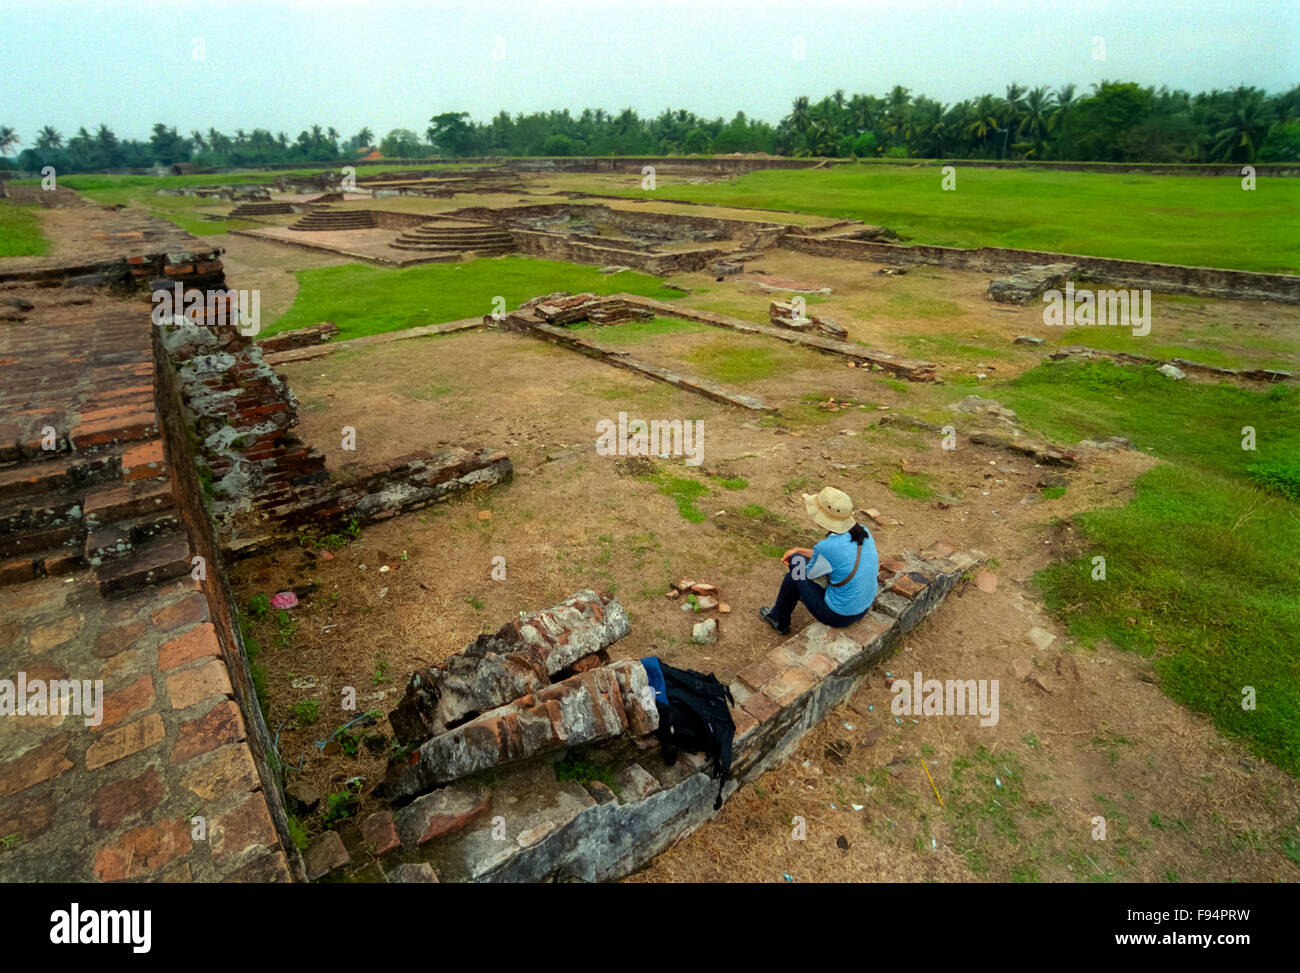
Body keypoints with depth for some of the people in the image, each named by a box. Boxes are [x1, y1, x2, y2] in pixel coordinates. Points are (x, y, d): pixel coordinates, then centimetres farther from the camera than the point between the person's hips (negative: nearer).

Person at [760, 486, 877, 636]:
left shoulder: (826, 547, -30)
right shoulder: (863, 531, -7)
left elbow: (809, 574, -8)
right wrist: (800, 550, 15)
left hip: (839, 616, -7)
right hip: (865, 607, 7)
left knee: (792, 578, 10)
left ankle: (779, 621, 35)